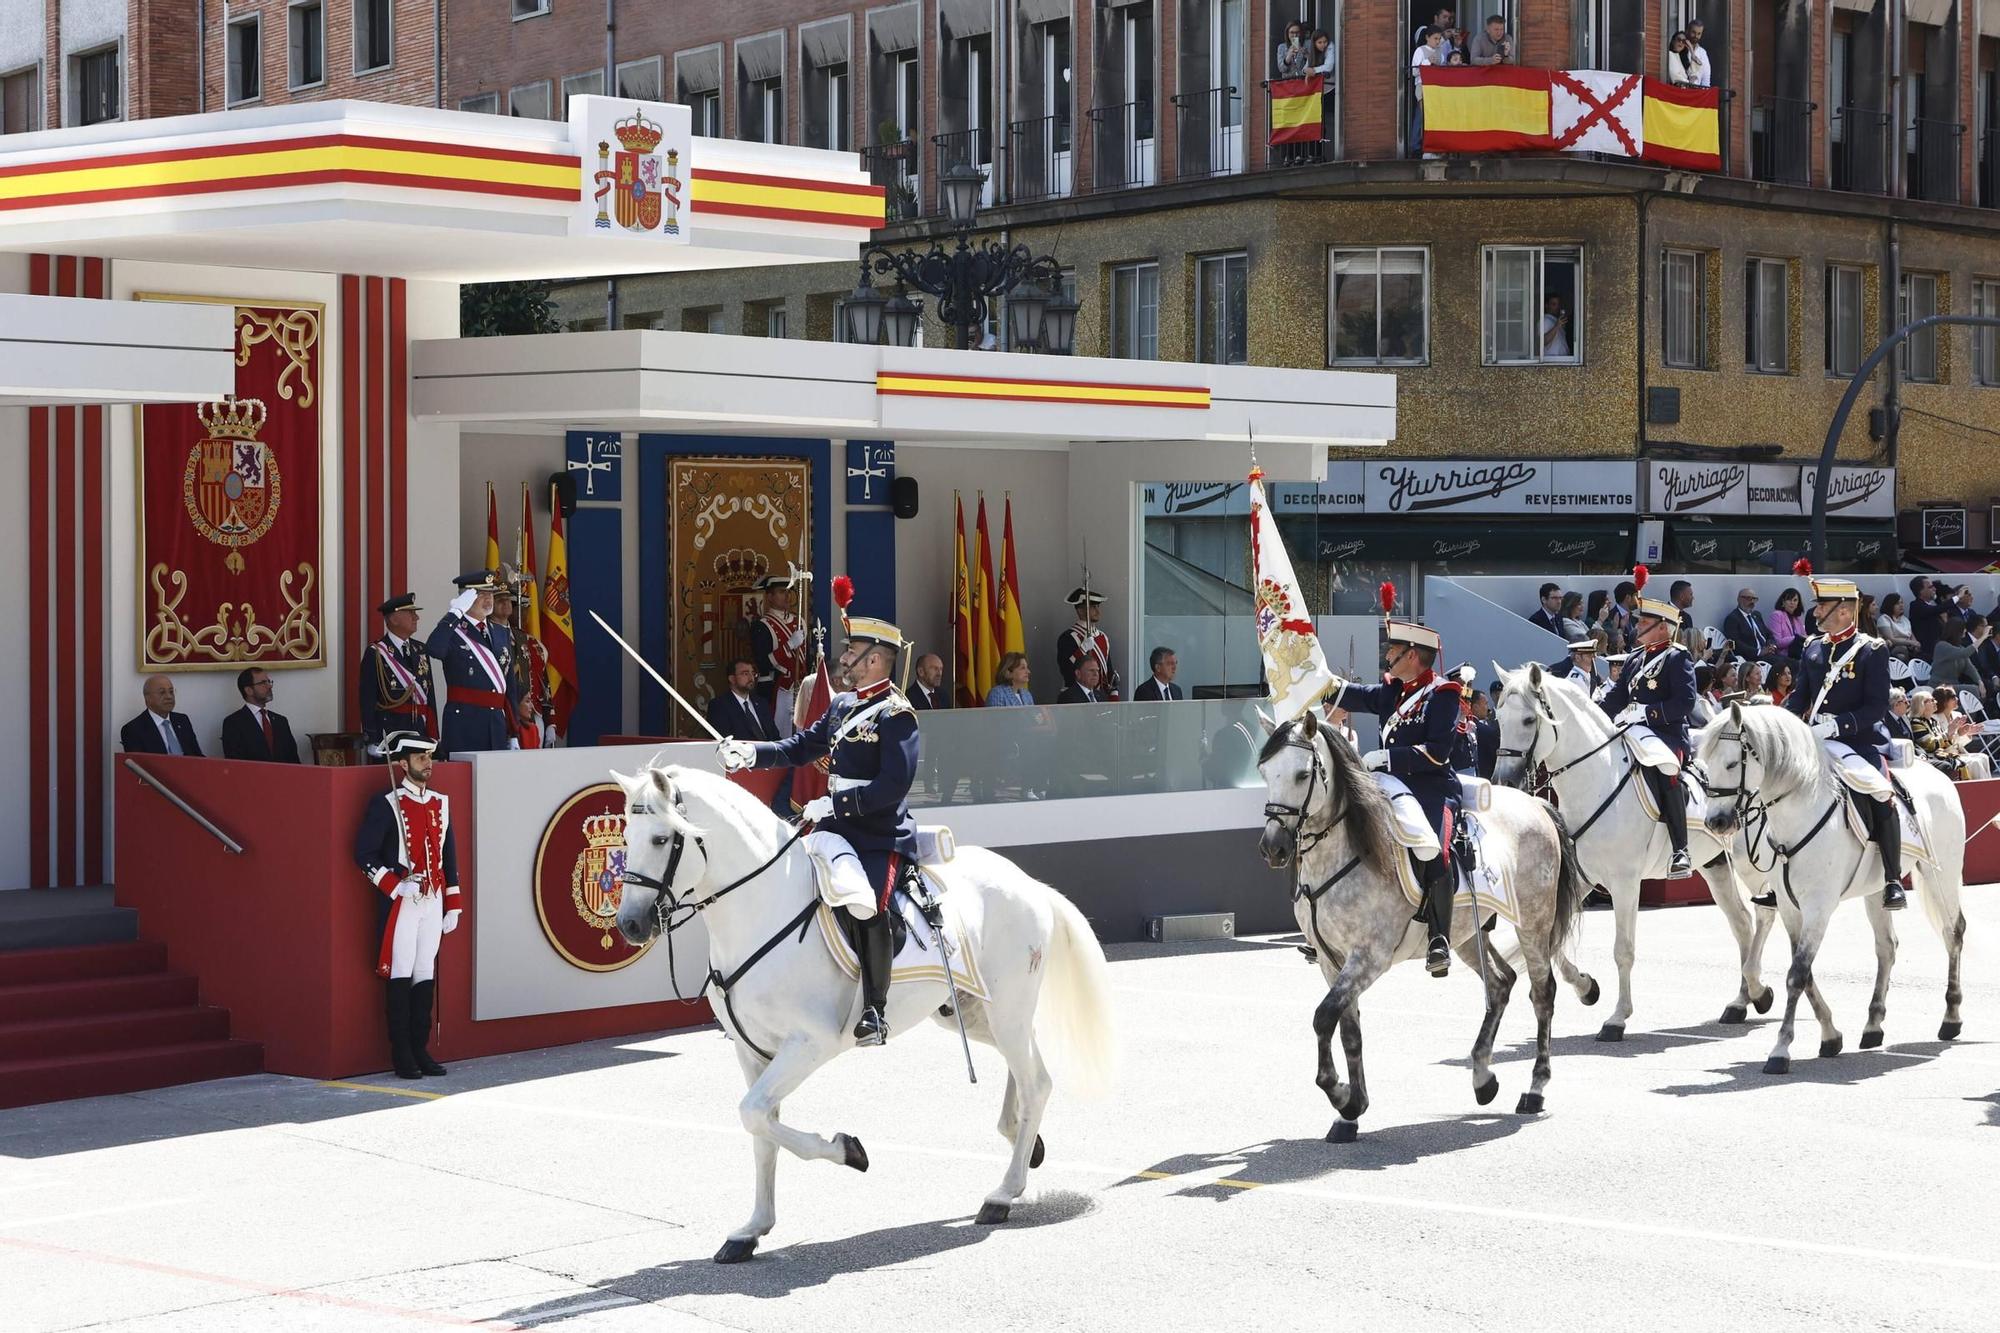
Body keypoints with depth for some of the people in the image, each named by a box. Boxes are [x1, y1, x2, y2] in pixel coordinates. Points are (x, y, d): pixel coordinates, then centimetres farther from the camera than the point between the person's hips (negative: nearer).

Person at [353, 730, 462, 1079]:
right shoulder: (386, 805, -5)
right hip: (401, 903, -6)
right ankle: (402, 1055, 1)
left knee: (426, 976, 7)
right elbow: (364, 854, -8)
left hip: (433, 902, 6)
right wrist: (394, 887, -16)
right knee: (400, 976, -3)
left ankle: (420, 1049, 13)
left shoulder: (440, 803, 13)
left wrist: (453, 904, 14)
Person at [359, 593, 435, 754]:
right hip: (389, 733, -5)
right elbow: (367, 700, -8)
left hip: (420, 732, 5)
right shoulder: (375, 654, -4)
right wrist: (373, 741, -13)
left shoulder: (421, 650, 14)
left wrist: (433, 738, 10)